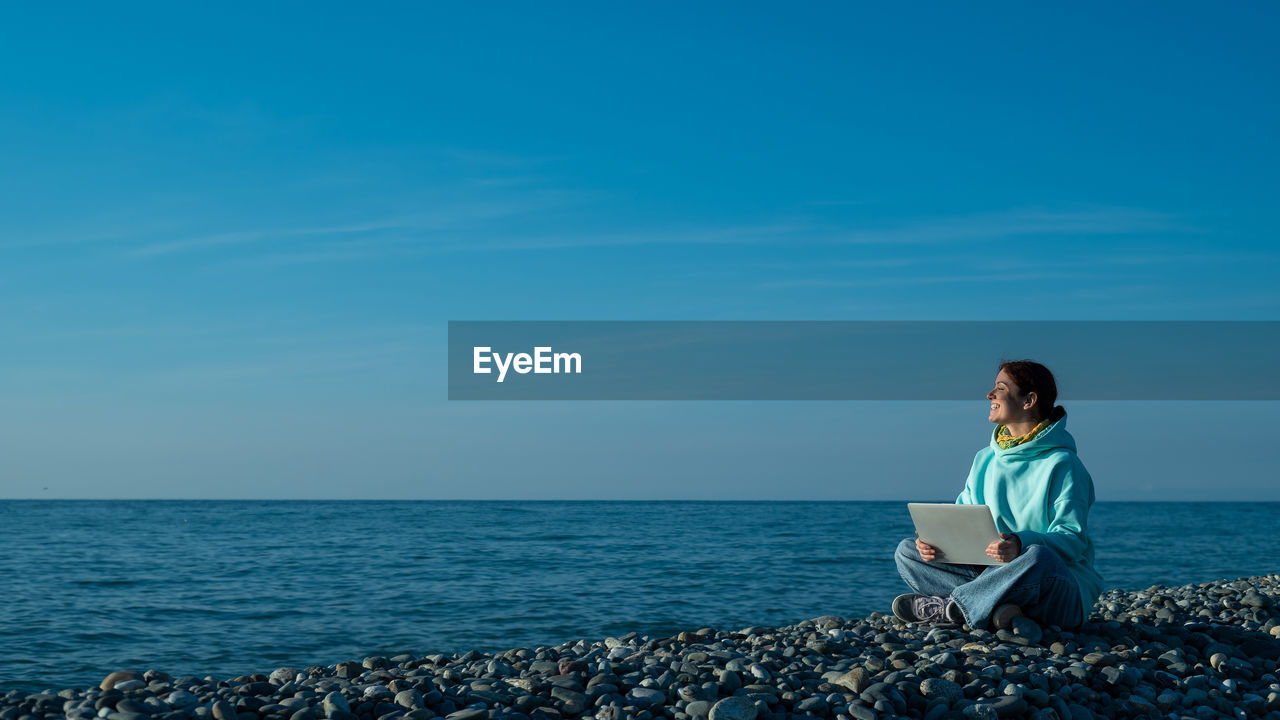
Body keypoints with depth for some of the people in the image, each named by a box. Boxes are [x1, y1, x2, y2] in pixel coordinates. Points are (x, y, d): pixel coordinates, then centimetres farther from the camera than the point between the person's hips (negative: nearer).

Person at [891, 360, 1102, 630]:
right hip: (991, 572, 6)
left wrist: (1021, 545, -38)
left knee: (1038, 558, -42)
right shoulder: (985, 459, 13)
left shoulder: (1061, 464, -9)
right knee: (906, 551, -5)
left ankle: (944, 609, -25)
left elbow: (1073, 538, -18)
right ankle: (995, 606, -26)